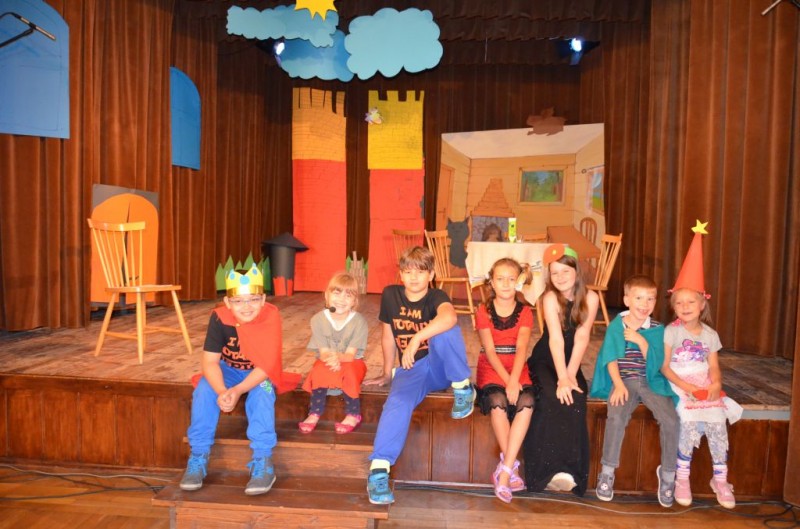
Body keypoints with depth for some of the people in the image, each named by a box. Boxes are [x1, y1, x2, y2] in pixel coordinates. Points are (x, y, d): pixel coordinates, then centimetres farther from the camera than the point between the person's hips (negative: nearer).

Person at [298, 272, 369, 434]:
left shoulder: (359, 321, -18)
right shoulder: (318, 319, -14)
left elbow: (350, 355, -21)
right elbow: (323, 353, -15)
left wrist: (338, 357, -45)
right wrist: (330, 359, -40)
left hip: (352, 362, -1)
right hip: (326, 361, 1)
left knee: (348, 372, -33)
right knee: (319, 370, -30)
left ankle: (353, 415, -14)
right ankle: (315, 413, -15)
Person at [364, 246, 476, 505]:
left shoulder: (436, 297, -13)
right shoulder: (390, 294, -2)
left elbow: (450, 317, -39)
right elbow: (388, 335, 9)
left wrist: (416, 339, -50)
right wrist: (387, 373, 16)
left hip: (440, 366, -2)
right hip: (411, 370, 2)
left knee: (444, 331, -33)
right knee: (398, 403, -31)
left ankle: (463, 388, -14)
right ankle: (378, 470, -34)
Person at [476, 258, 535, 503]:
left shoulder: (525, 312, 7)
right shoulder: (484, 311, 4)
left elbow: (521, 349, -8)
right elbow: (490, 351, -6)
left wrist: (514, 380, -24)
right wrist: (506, 380, -20)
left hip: (518, 372, 1)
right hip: (491, 371, -1)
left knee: (526, 404, -31)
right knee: (498, 403, -33)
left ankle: (504, 471, -28)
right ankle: (512, 467, -20)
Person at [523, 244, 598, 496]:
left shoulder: (590, 298, -6)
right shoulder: (550, 297, -13)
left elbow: (581, 338, -12)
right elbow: (556, 339, -23)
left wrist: (570, 376, -21)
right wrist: (562, 379, -31)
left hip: (571, 362, 2)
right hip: (545, 361, -2)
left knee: (575, 401, -26)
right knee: (551, 399, -29)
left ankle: (570, 470, -21)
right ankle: (550, 470, -27)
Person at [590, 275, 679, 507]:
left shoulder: (657, 329, 7)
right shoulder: (616, 326, 4)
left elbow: (656, 363, -1)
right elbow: (611, 359, -2)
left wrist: (641, 341, -12)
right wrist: (618, 385, -15)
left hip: (651, 382, 2)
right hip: (624, 381, -2)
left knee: (670, 420, -23)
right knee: (616, 417, -29)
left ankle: (667, 474, 1)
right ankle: (607, 472, -10)